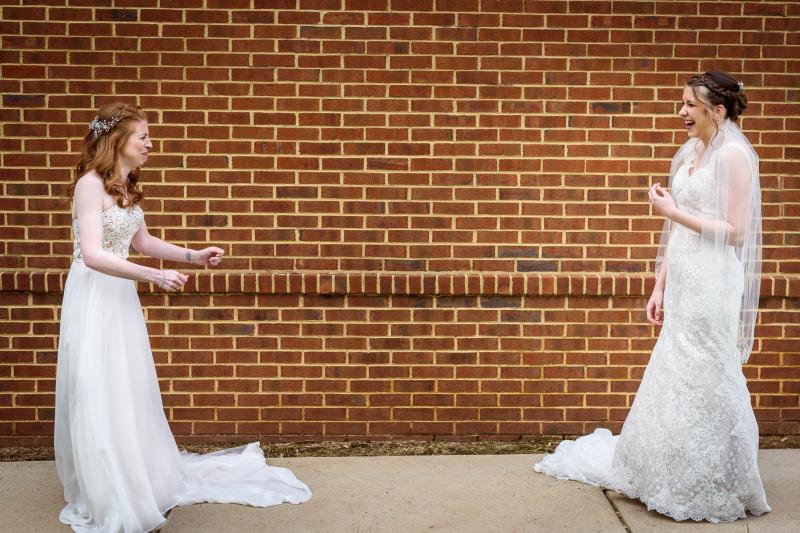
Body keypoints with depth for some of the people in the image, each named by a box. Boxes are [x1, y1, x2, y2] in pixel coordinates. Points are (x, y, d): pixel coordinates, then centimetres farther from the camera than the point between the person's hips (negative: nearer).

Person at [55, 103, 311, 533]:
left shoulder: (126, 187, 10)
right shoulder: (91, 184, -15)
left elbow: (142, 242, 22)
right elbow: (93, 255, -23)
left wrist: (194, 256, 14)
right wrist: (153, 276, -27)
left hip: (121, 299, 8)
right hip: (93, 299, -8)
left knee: (130, 394, 14)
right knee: (98, 399, 0)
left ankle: (138, 483, 27)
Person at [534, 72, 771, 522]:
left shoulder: (733, 155, -10)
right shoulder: (690, 153, 13)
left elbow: (736, 232, -15)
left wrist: (675, 212, -14)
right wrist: (660, 286, 13)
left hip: (711, 284, -8)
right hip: (683, 282, 8)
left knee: (706, 382, 1)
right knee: (674, 380, 14)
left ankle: (719, 491, 17)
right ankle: (680, 481, 28)